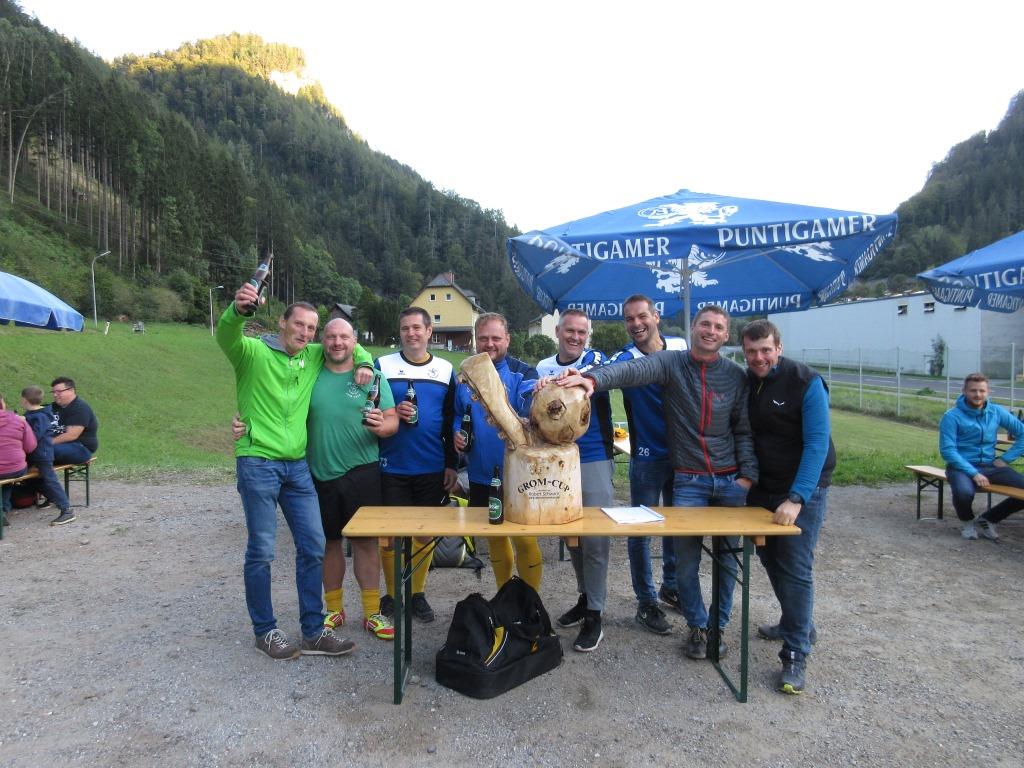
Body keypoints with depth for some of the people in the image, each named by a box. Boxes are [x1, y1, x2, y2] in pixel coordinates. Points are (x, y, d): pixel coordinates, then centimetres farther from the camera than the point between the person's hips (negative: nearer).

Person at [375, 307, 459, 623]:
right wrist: (392, 413, -17)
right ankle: (391, 596, 22)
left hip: (433, 469, 2)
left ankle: (418, 594, 26)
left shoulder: (446, 370, 7)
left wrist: (451, 465, 5)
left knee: (426, 533, 10)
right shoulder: (383, 365, 1)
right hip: (392, 467, -2)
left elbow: (452, 421, 9)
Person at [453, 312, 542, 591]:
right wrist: (456, 432, -2)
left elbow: (532, 409, -26)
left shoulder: (523, 373, -6)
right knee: (494, 537, 18)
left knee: (524, 539, 1)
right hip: (481, 475, 5)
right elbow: (457, 413, 19)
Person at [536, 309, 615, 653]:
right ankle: (585, 597, 33)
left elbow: (597, 376, -31)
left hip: (594, 461, -5)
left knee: (594, 538, -2)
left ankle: (594, 615, 10)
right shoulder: (543, 368, 7)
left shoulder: (595, 360, -6)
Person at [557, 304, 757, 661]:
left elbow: (744, 430, 5)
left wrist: (748, 474, -2)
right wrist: (594, 378, -43)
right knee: (686, 561, 4)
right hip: (688, 481, -2)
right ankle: (697, 626, 27)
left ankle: (718, 625, 32)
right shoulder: (671, 362, -6)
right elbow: (632, 371, -25)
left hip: (730, 481, 2)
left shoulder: (735, 375, 1)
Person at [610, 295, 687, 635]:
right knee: (641, 530, 4)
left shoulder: (681, 347, 1)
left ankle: (671, 585, 37)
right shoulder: (625, 359, -12)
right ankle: (646, 603, 19)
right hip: (647, 457, -4)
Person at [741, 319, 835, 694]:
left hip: (802, 490, -6)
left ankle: (796, 655, 4)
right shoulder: (745, 383, 2)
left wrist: (796, 498, -29)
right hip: (761, 487, 6)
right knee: (770, 559, 16)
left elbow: (817, 443, -21)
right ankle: (797, 624, 38)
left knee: (795, 569, -7)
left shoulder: (806, 382, -16)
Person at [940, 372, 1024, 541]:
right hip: (961, 466, -5)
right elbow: (947, 450, -13)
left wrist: (1006, 459, 3)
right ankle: (968, 521, 1)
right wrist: (973, 473, -20)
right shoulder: (952, 416, -8)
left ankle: (987, 520, 7)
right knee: (964, 493, -37)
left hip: (990, 466, 5)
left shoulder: (997, 412, 7)